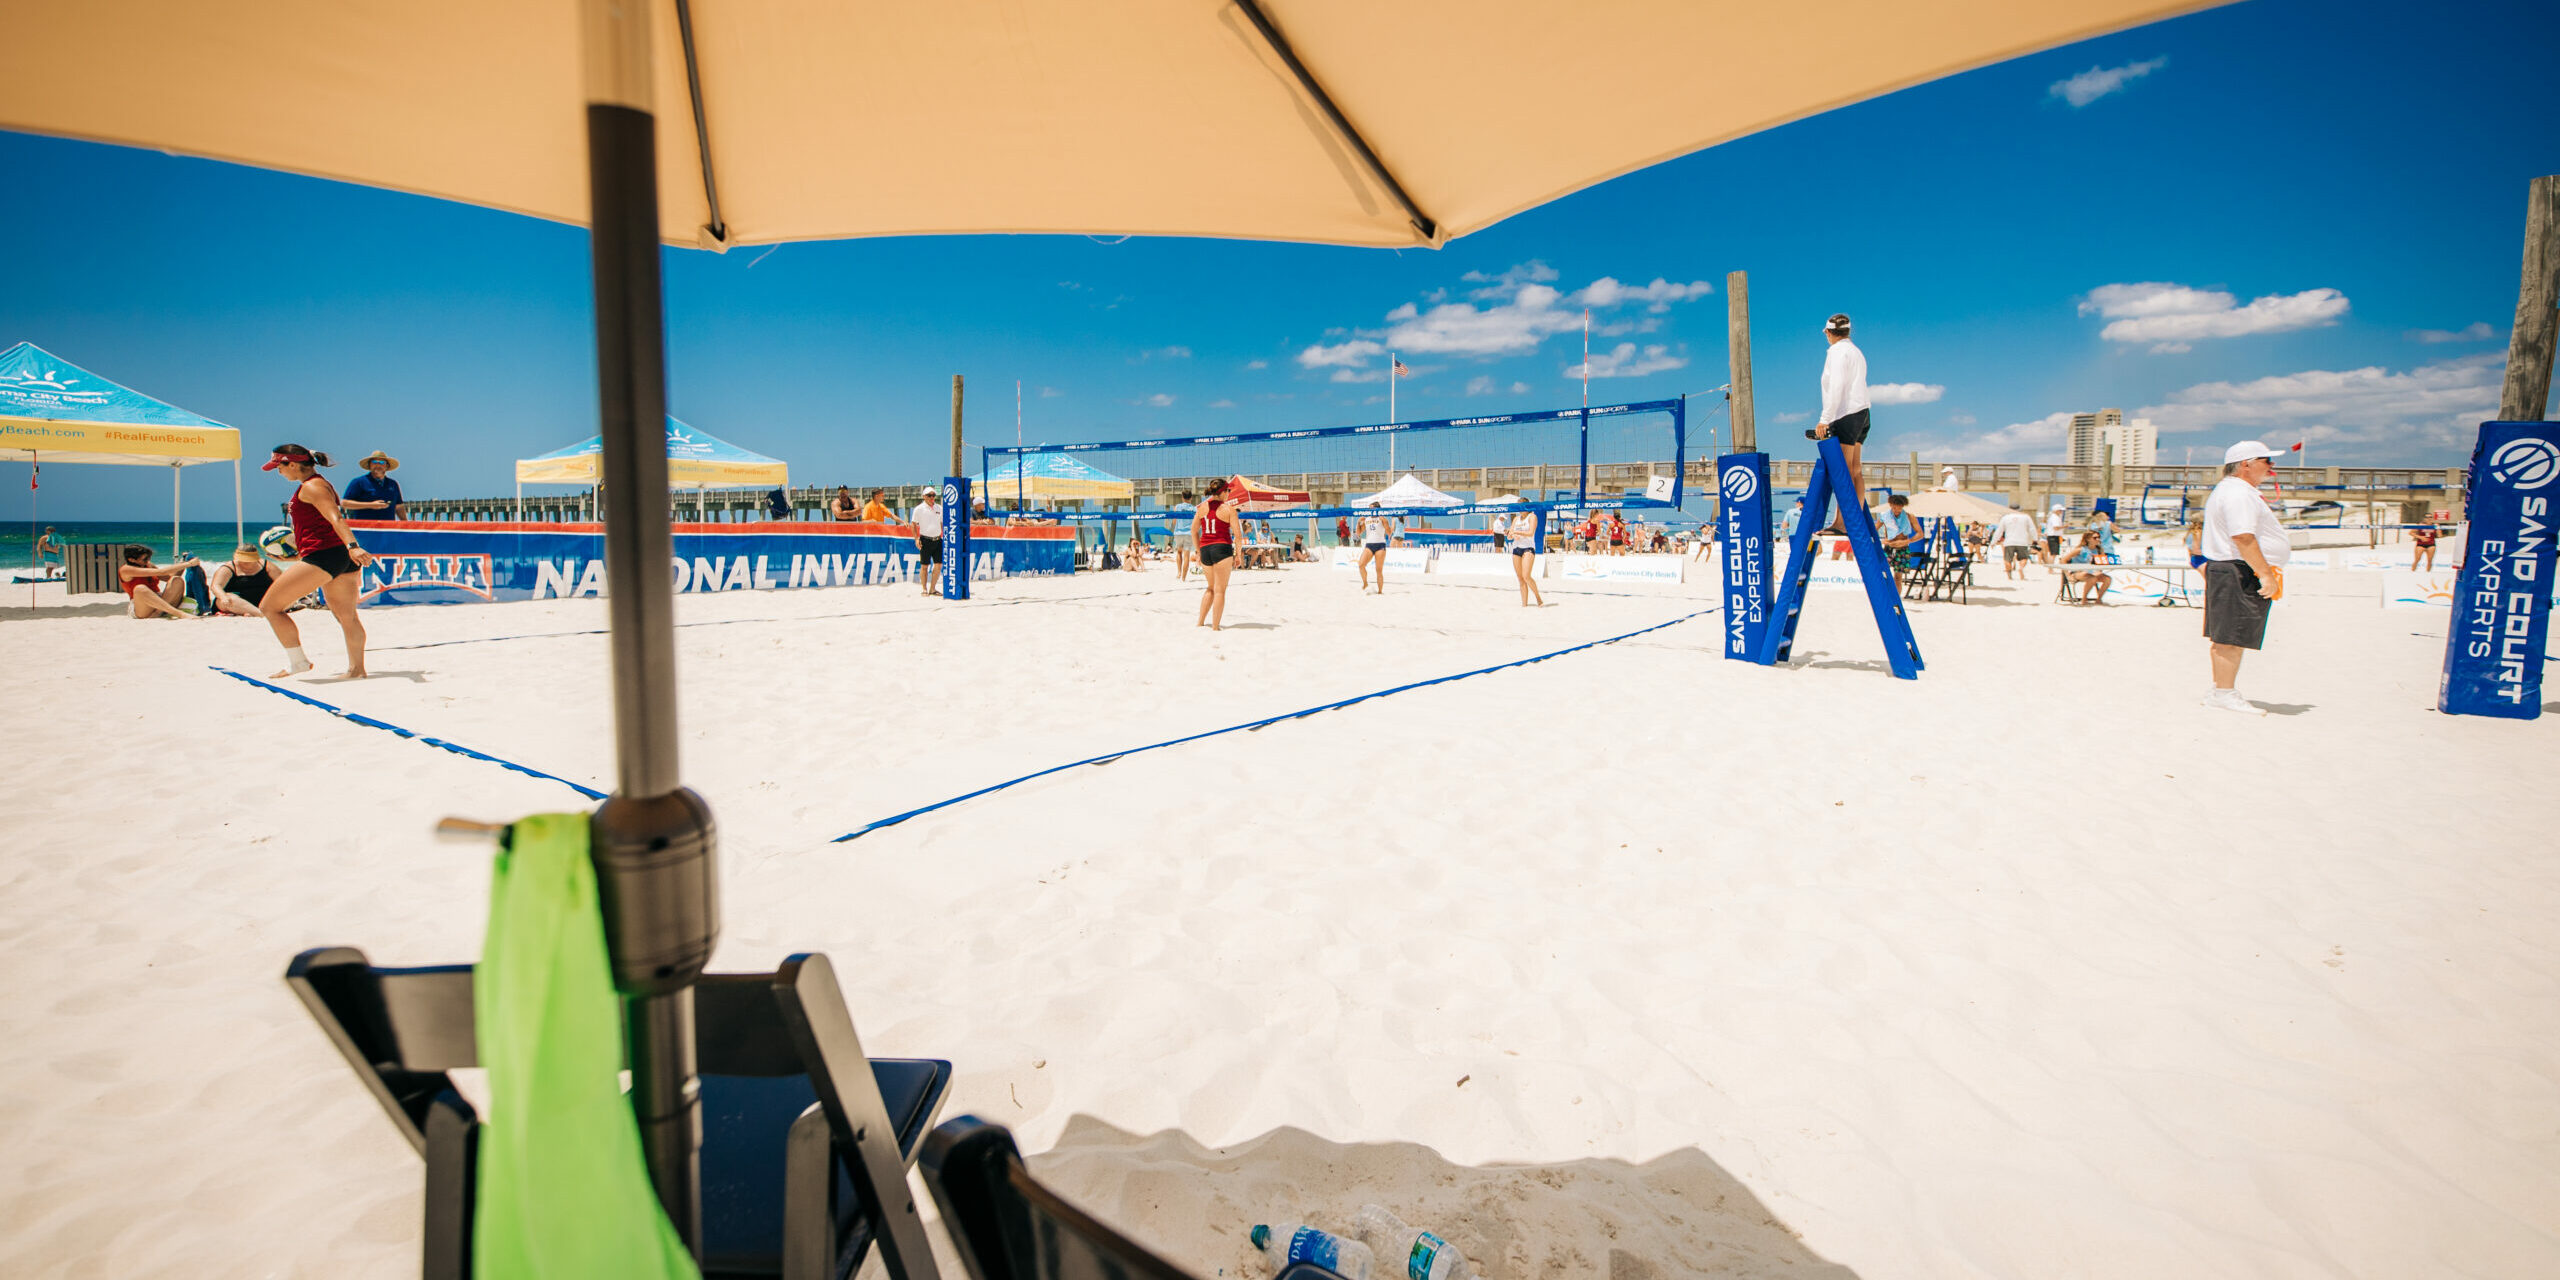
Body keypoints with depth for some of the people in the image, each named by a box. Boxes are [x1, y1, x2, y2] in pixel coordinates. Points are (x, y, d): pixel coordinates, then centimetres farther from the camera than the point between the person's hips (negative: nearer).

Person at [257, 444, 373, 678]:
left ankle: (297, 661, -1)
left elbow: (336, 518, -23)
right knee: (347, 616, 12)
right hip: (341, 557, 10)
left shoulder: (310, 487, -8)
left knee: (269, 606, 0)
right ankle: (357, 668, 16)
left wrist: (352, 546, -37)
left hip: (323, 555, -10)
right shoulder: (322, 484, 22)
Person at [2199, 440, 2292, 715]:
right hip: (2240, 573, -12)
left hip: (2223, 569, 12)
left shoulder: (2230, 491, 21)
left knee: (2227, 637, 13)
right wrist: (2265, 574, -23)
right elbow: (2243, 538, -23)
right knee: (2233, 637, -9)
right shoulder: (2239, 494, -15)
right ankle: (2224, 693, -7)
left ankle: (2220, 691, 18)